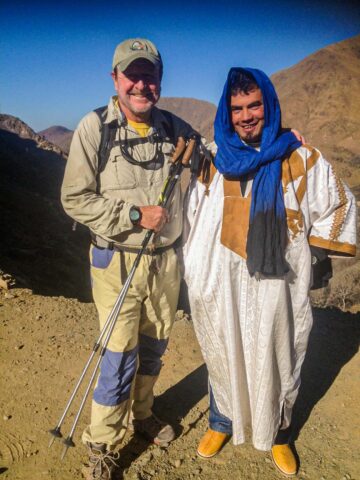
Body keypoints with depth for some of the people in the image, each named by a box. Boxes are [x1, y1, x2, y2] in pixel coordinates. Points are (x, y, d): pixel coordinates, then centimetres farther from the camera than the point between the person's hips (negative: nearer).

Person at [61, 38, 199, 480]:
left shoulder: (174, 128, 4)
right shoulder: (94, 127, -8)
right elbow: (74, 199, -10)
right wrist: (134, 214, -18)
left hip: (166, 259, 5)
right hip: (118, 261, -4)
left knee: (154, 348, 18)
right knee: (121, 358, 1)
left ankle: (142, 414, 43)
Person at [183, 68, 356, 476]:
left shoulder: (301, 159, -3)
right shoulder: (213, 158, 2)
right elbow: (192, 216, 10)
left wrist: (307, 254, 4)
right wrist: (194, 271, 9)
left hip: (276, 282, -1)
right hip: (222, 283, 2)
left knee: (277, 359, 12)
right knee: (222, 356, 17)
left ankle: (278, 435, 38)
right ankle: (221, 423, 42)